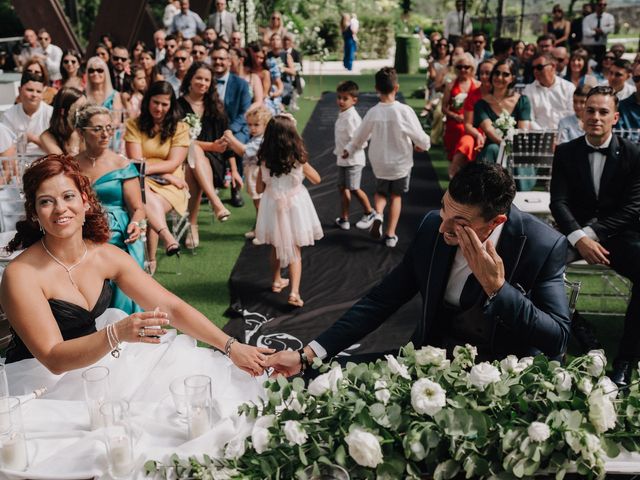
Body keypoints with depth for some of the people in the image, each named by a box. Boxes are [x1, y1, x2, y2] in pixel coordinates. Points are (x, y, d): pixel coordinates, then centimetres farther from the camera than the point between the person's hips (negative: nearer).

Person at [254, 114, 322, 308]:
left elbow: (259, 188, -1)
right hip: (294, 207, -2)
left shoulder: (265, 160, -10)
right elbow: (316, 179, 1)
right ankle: (294, 292, -7)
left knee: (277, 247, 23)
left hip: (273, 206, 2)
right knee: (294, 251, 5)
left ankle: (277, 281, 39)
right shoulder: (298, 159, -14)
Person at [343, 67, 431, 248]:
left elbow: (359, 136, 0)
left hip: (379, 164, 1)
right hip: (400, 162, -1)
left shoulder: (373, 113, -12)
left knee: (381, 192, 24)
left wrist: (349, 150, 19)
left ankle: (378, 214, -6)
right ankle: (390, 235, 16)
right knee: (396, 196, 17)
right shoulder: (404, 111, -21)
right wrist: (424, 145, 9)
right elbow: (419, 135, -15)